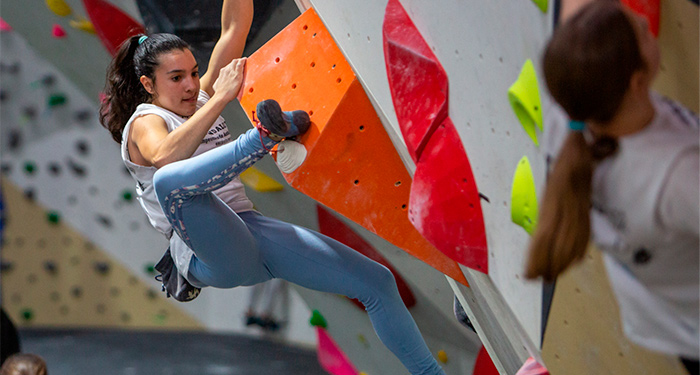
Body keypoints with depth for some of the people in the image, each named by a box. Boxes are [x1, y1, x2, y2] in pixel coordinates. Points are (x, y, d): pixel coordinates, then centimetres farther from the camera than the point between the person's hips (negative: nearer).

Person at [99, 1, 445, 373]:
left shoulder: (202, 99, 20)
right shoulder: (144, 123, 1)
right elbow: (165, 156, -25)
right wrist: (221, 98, -24)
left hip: (253, 235, 7)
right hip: (210, 253, -7)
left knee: (377, 282, 1)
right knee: (168, 180, -40)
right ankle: (266, 133, -38)